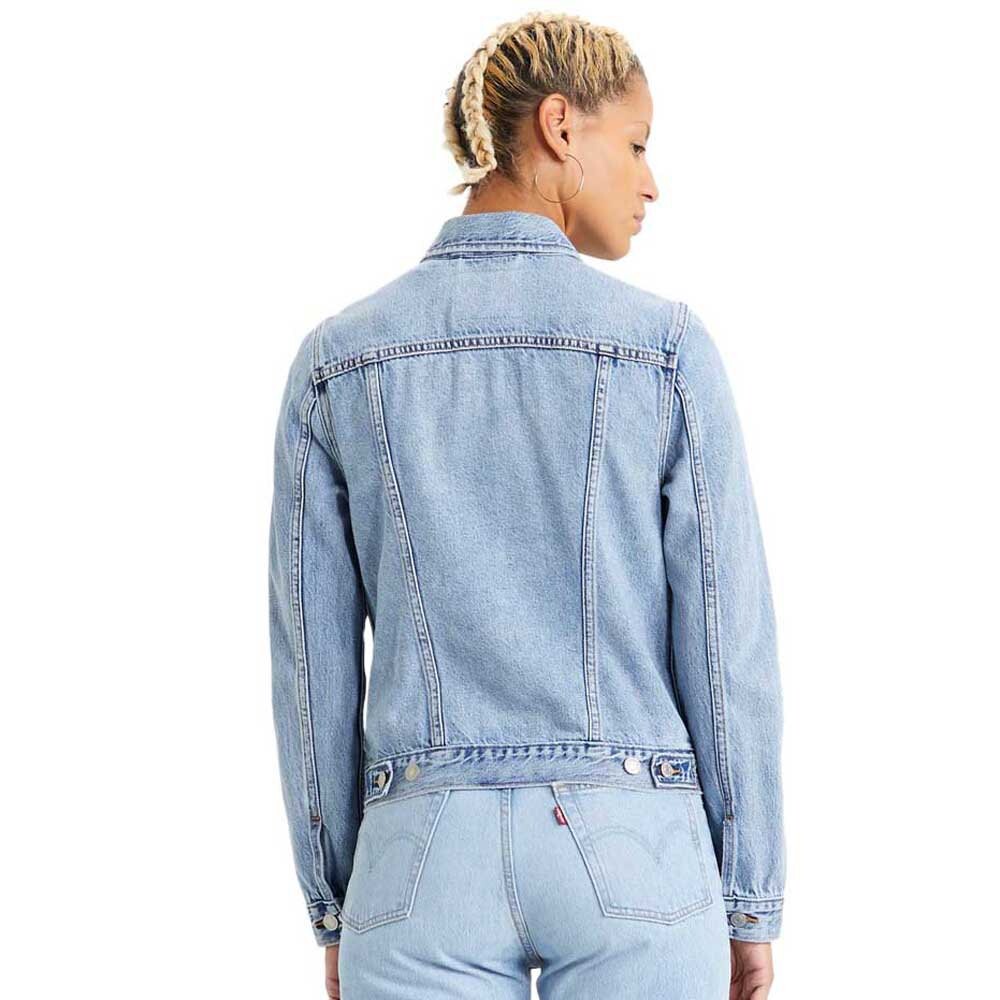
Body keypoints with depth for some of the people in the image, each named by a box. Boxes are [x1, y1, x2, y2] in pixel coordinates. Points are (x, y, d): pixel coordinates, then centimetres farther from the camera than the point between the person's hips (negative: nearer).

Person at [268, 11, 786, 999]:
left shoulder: (335, 359, 0)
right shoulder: (667, 345, -6)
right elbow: (727, 645, -5)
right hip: (626, 860, -1)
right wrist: (752, 904, 5)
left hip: (432, 864, 1)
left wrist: (335, 908, 12)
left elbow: (314, 661, 2)